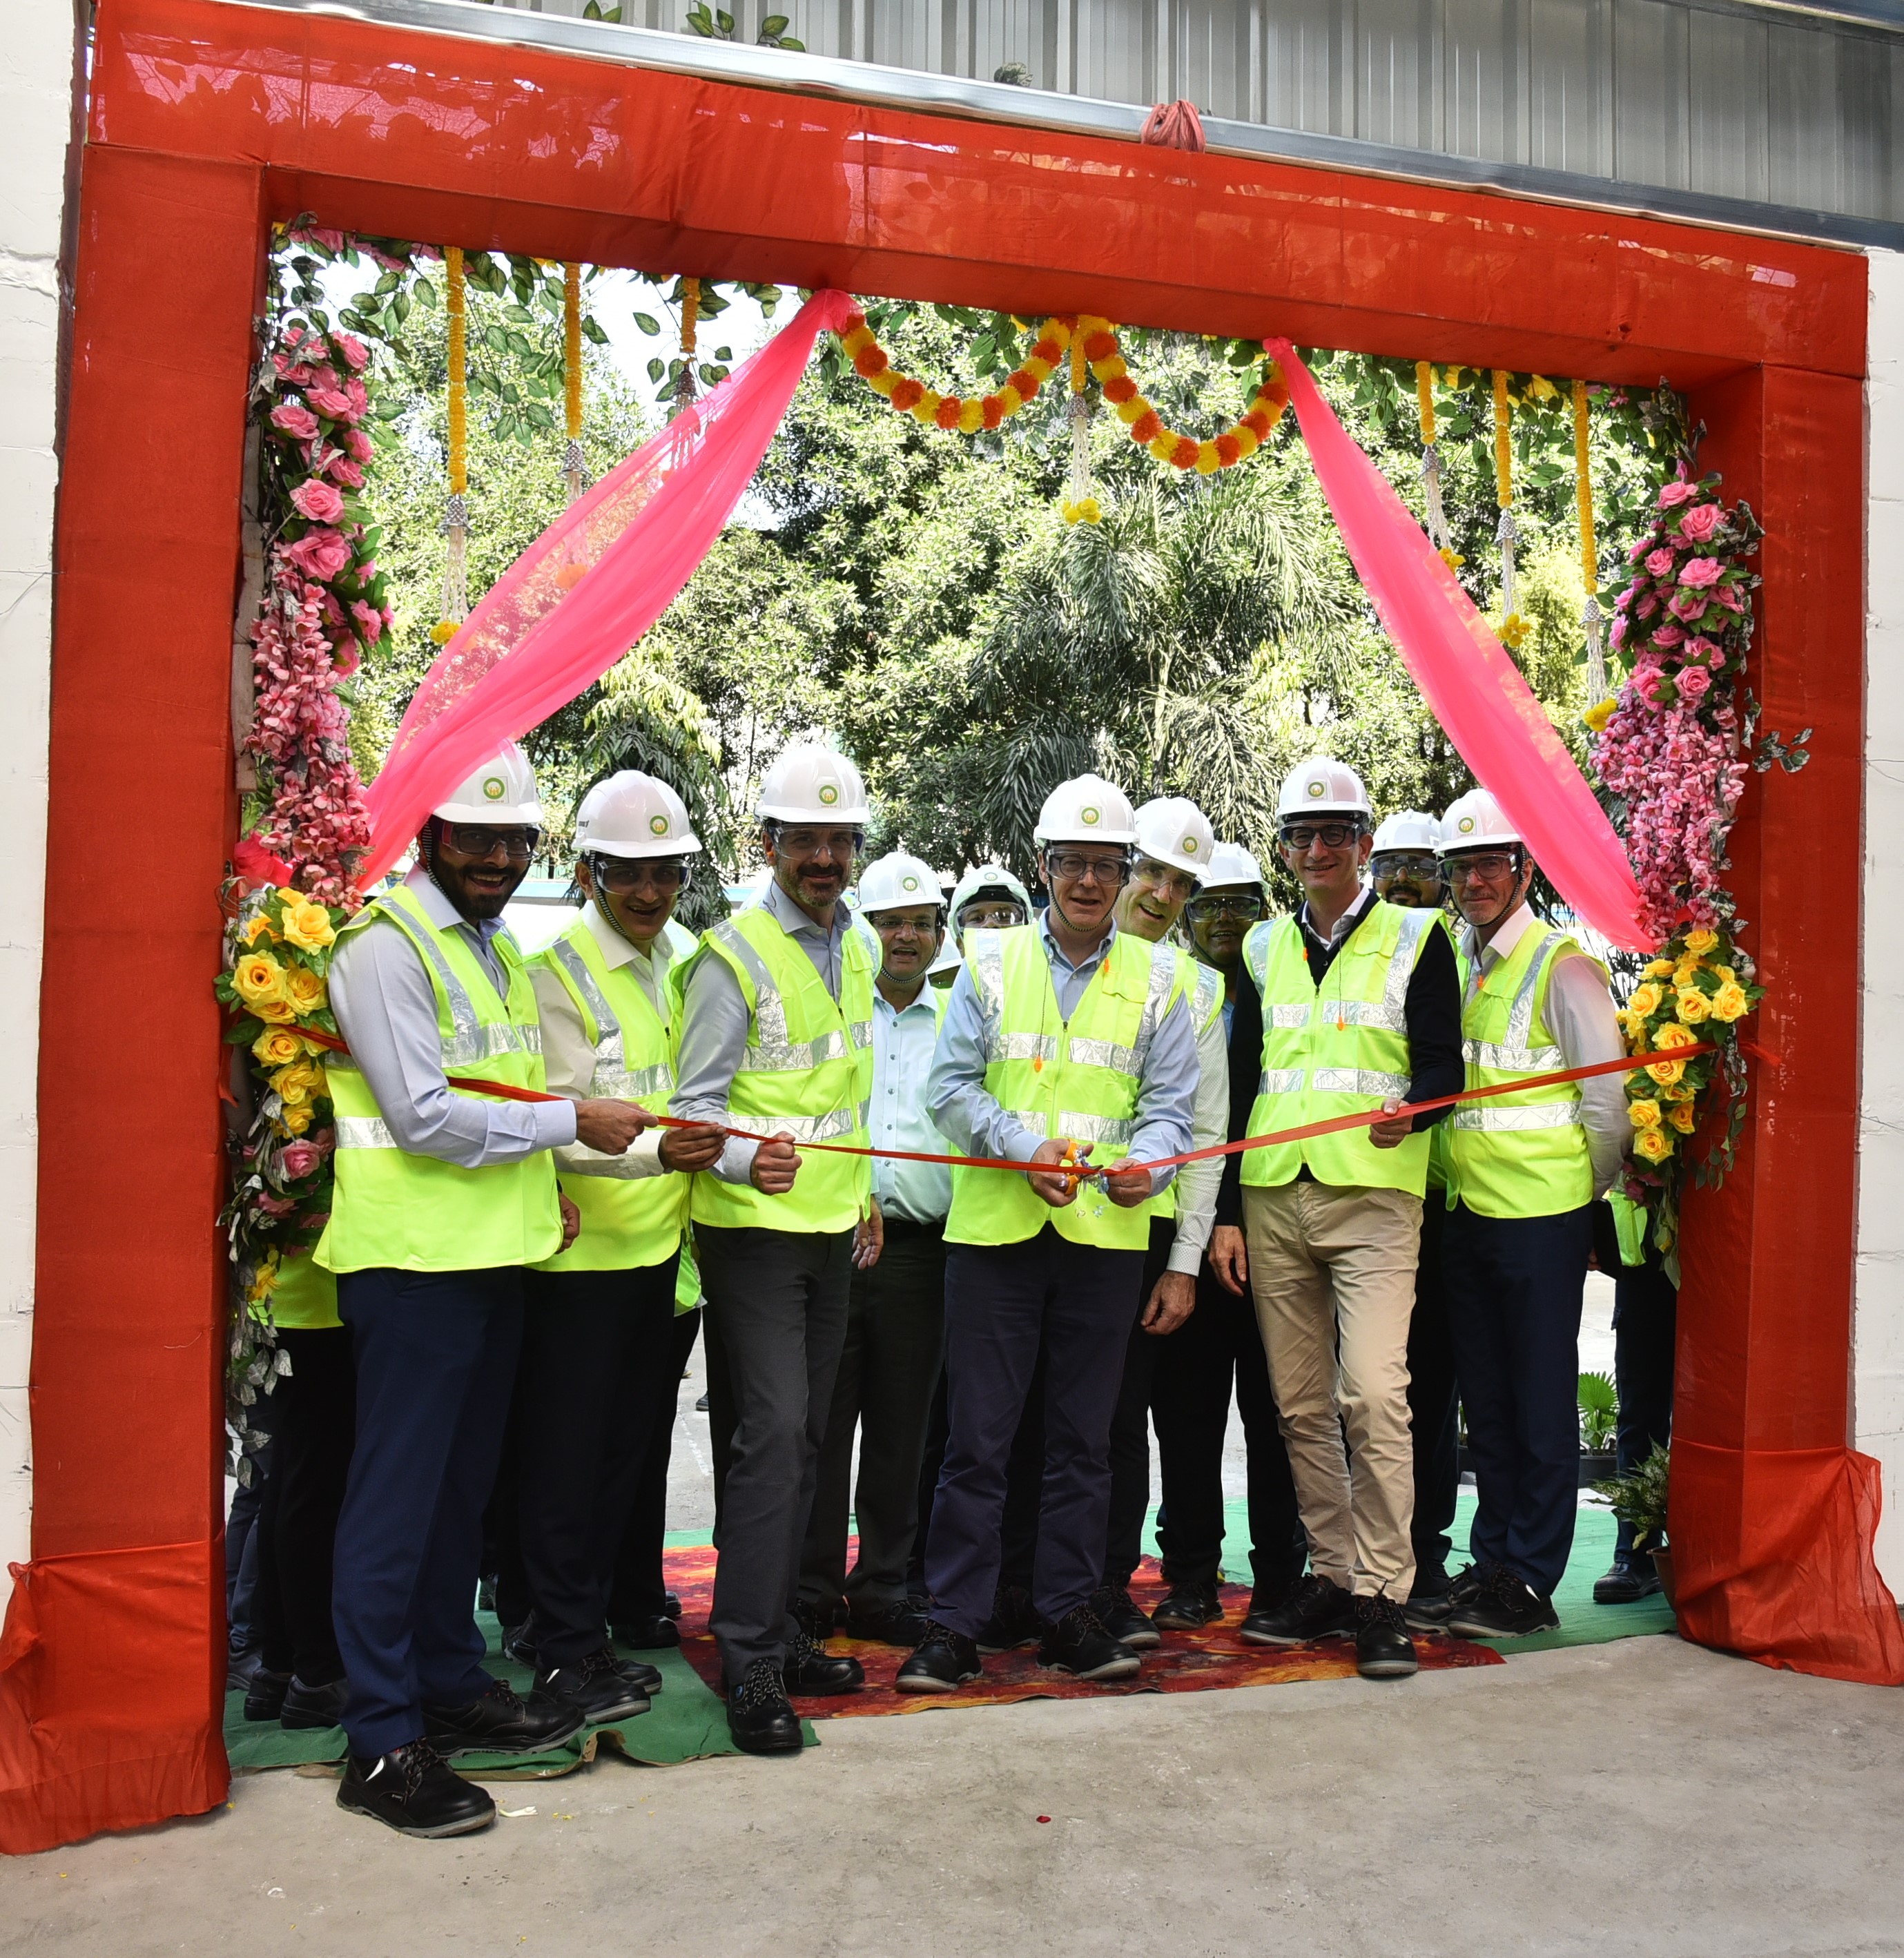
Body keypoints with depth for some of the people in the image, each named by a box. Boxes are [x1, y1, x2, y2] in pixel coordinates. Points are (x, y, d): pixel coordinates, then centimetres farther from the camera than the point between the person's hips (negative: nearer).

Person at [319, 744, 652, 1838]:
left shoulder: (499, 950, 17)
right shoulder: (386, 947, -11)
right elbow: (423, 1114, -19)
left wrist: (546, 1184, 10)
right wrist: (572, 1123, -14)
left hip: (494, 1256, 9)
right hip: (414, 1260, -9)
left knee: (463, 1487, 17)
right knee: (397, 1498, -1)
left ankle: (451, 1684, 31)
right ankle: (383, 1744, 9)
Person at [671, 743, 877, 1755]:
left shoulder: (853, 951, 12)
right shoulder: (734, 954, -11)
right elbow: (696, 1104, -13)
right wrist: (746, 1158, -32)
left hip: (833, 1230, 7)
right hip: (754, 1229, -7)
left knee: (804, 1436, 12)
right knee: (772, 1431, -11)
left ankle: (780, 1631, 24)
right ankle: (749, 1661, -3)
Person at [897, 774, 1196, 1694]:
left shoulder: (1155, 977, 8)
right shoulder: (991, 960, 6)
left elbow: (1169, 1102, 7)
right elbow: (951, 1085, 3)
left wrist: (1146, 1164, -15)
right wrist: (1024, 1148, -12)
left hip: (1105, 1233, 1)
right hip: (993, 1227, -1)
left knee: (1083, 1436, 10)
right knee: (976, 1434, 1)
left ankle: (1068, 1613, 23)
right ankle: (954, 1624, 11)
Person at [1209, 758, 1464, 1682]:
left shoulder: (1416, 939, 4)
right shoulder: (1263, 948, 15)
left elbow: (1443, 1062, 1)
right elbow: (1239, 1082, 13)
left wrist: (1409, 1112, -21)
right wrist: (1227, 1210, 8)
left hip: (1373, 1198, -4)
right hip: (1272, 1199, 4)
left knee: (1374, 1393, -13)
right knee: (1301, 1406, 9)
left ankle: (1382, 1595, -2)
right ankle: (1332, 1576, 21)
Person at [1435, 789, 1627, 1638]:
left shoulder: (1563, 968, -8)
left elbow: (1607, 1101, -6)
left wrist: (1583, 1194, 2)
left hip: (1543, 1218, -6)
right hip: (1468, 1215, 7)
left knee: (1541, 1402, 1)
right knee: (1484, 1400, 14)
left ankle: (1529, 1582, 9)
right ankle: (1490, 1560, 25)